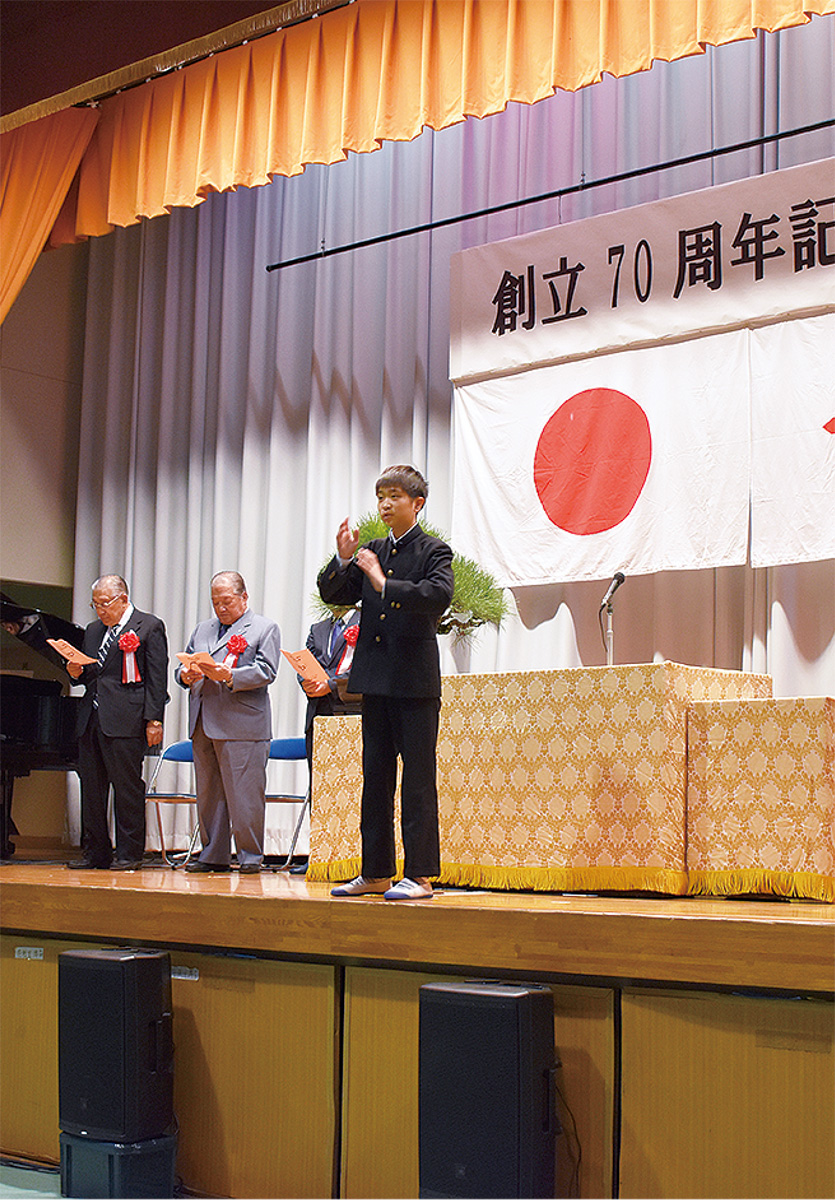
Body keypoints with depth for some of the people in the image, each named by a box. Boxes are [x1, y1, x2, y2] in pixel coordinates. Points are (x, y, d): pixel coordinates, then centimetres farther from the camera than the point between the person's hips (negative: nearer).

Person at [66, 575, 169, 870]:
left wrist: (153, 720, -13)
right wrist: (76, 672, 3)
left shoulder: (149, 627, 0)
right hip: (91, 721, 7)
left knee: (127, 787, -4)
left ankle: (129, 853, 3)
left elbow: (157, 677, -6)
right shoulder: (93, 630, 20)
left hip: (125, 722, -7)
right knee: (91, 787, 8)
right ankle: (95, 852, 16)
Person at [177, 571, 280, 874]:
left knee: (244, 794, -6)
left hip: (242, 724, -6)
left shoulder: (265, 629, 5)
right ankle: (213, 855, 17)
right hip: (203, 725, 6)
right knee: (208, 793, 9)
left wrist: (229, 676, -21)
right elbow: (183, 665, 20)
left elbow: (264, 672, -8)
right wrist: (186, 675, -4)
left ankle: (250, 856, 2)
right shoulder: (203, 629, 23)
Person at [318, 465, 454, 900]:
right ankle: (375, 873, 18)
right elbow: (332, 595, 13)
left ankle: (419, 875, 1)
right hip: (375, 680, 6)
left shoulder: (434, 551, -2)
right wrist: (343, 560, -4)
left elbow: (439, 596, -21)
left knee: (418, 778, -4)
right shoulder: (371, 551, 14)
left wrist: (384, 584, -24)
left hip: (415, 681, -6)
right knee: (375, 777, 10)